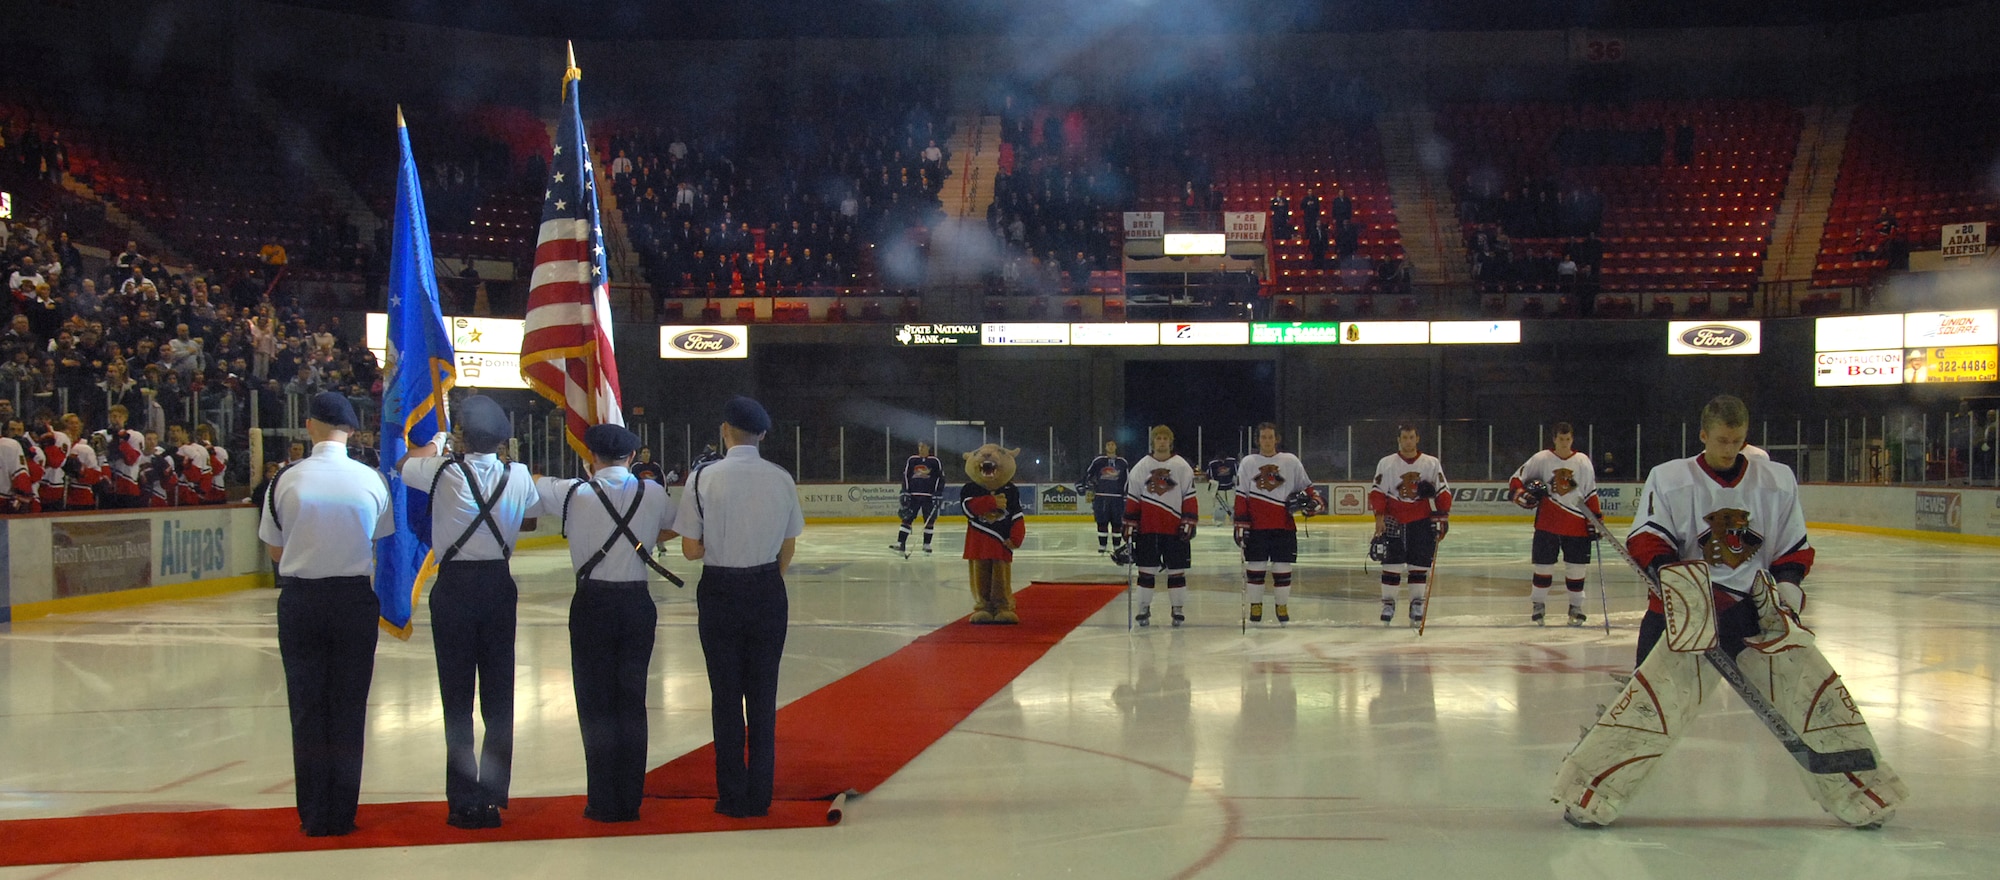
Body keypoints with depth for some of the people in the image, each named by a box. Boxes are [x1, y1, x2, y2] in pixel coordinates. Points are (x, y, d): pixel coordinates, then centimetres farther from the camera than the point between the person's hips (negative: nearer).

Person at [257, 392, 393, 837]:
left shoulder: (286, 480, -7)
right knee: (349, 708, 8)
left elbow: (276, 552, 2)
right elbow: (381, 548, 4)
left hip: (300, 599, 0)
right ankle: (342, 813, 12)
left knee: (307, 708, 8)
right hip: (355, 599, 0)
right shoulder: (372, 479, -6)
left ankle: (314, 816, 13)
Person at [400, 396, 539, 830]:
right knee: (499, 696, 9)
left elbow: (403, 465, 9)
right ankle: (493, 797, 11)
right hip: (499, 586, 2)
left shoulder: (444, 471, -11)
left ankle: (464, 801, 4)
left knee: (456, 697, 3)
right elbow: (533, 508, 19)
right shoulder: (518, 476, -3)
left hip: (454, 587, -2)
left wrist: (434, 443, 26)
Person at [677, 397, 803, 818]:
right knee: (763, 693, 9)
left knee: (726, 694, 7)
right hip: (768, 592, 2)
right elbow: (787, 549, 4)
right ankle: (760, 794, 13)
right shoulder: (782, 479, -3)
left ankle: (732, 796, 12)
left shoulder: (704, 478, -10)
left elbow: (691, 549, -7)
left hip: (720, 593, -2)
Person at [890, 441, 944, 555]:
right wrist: (905, 493, 2)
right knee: (907, 518, -6)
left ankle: (927, 545, 11)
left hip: (929, 496, -1)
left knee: (929, 520, 1)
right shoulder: (911, 460, 7)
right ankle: (900, 544, -9)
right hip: (913, 495, 1)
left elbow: (940, 478, 0)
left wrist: (937, 494, -7)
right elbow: (906, 476, 9)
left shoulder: (935, 462, 0)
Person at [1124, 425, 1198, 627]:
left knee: (1177, 570, 2)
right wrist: (1130, 525, 3)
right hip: (1147, 528, 1)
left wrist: (1188, 523, -6)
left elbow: (1189, 497, 1)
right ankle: (1144, 609, 11)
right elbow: (1132, 498, 7)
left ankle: (1178, 610, 11)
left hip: (1174, 528, -1)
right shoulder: (1141, 467, 6)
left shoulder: (1182, 467, 3)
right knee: (1146, 569, 3)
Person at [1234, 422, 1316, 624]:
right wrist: (1241, 524, -2)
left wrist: (1312, 501, -7)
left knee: (1282, 568, 3)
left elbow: (1305, 486, 13)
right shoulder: (1248, 462, 6)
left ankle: (1282, 607, 15)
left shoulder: (1291, 461, 6)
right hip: (1256, 526, 0)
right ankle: (1255, 607, 12)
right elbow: (1241, 496, 4)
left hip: (1284, 526, 0)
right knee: (1255, 567, 1)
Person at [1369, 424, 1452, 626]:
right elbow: (1377, 492, 1)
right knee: (1392, 563, -2)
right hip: (1394, 521, -1)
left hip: (1422, 521, 1)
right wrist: (1379, 517, -8)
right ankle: (1388, 603, 8)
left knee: (1419, 564, 1)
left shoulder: (1431, 463, 5)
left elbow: (1443, 492, 6)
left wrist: (1442, 516, -2)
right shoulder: (1386, 463, 2)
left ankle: (1417, 604, 8)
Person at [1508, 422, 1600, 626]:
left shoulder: (1582, 461, 3)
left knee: (1576, 567, 3)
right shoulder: (1541, 459, -1)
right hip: (1547, 522, -1)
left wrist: (1595, 520, 2)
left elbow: (1591, 493, 6)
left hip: (1576, 525, 1)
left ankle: (1576, 607, 18)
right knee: (1543, 563, 4)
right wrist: (1521, 495, -15)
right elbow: (1516, 480, 4)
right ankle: (1538, 604, 20)